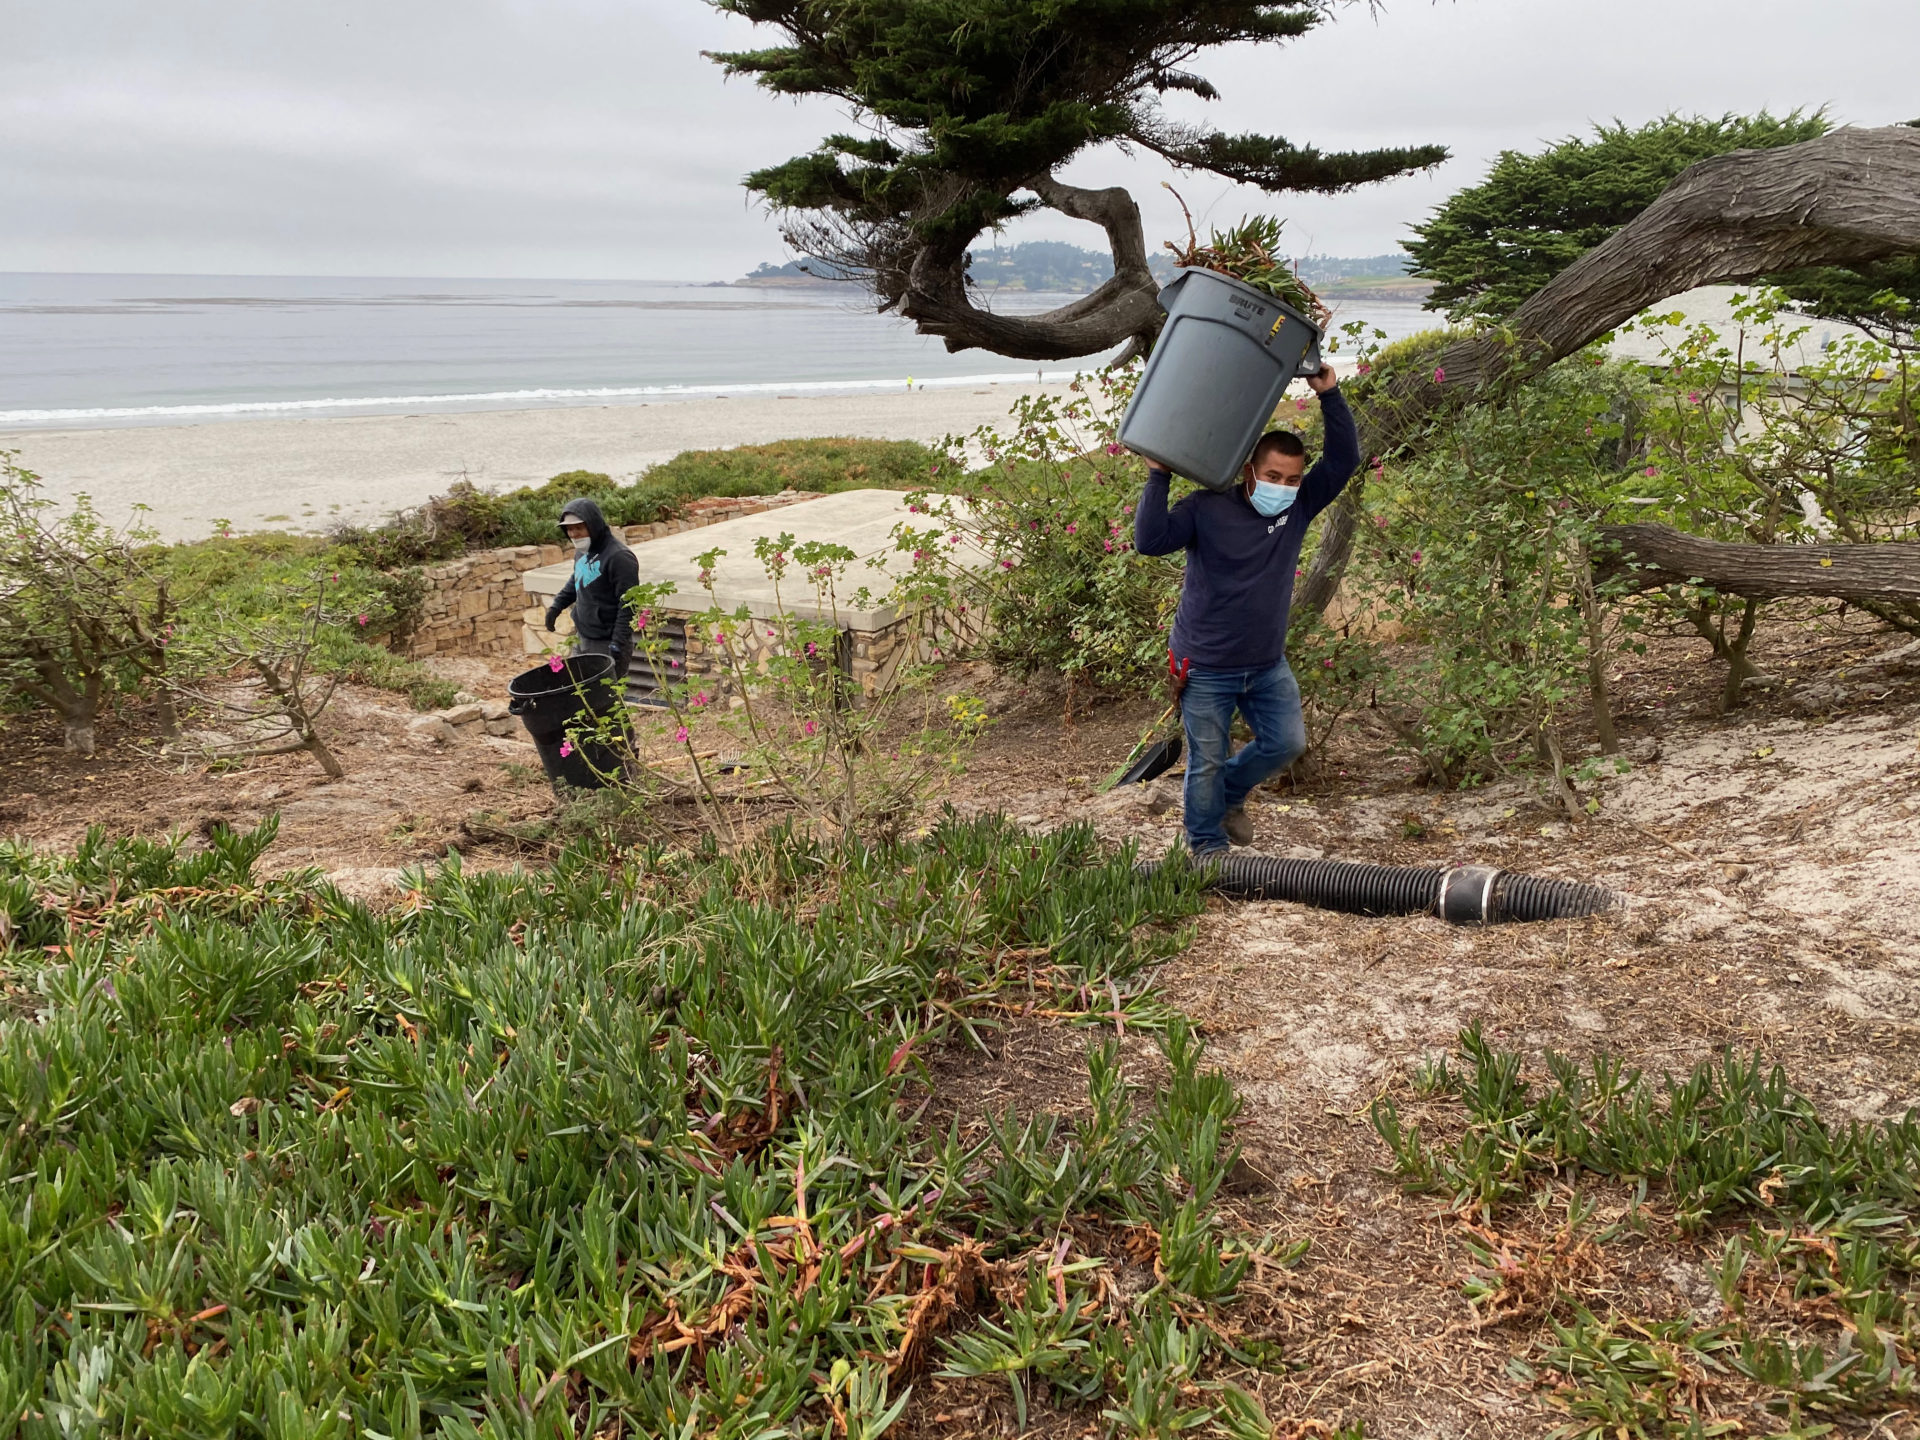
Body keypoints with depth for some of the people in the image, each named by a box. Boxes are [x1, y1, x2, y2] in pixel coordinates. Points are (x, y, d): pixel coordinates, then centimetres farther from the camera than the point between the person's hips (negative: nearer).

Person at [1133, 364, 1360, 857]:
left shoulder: (1300, 507, -2)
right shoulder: (1207, 508, -15)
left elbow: (1344, 459, -7)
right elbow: (1150, 539, -25)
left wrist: (1329, 395, -17)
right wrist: (1157, 476, -30)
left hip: (1267, 664, 5)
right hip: (1206, 670, -5)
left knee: (1287, 743, 11)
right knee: (1207, 762, 5)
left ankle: (1231, 794, 38)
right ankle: (1207, 845, 24)